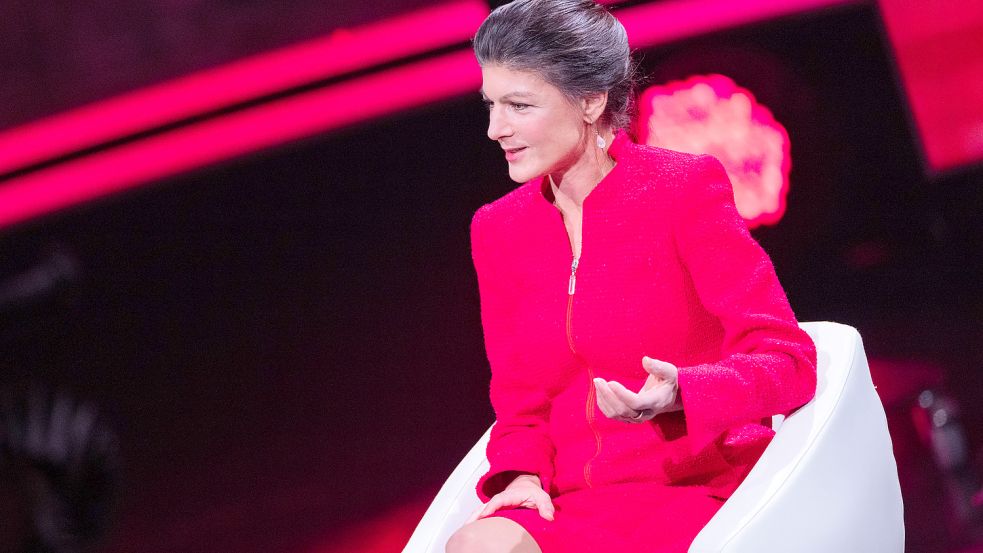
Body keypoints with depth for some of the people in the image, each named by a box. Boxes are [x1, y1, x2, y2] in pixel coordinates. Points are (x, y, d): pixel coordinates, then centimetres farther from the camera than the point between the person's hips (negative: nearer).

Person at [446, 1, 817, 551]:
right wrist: (521, 474, -7)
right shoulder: (497, 230, 10)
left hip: (697, 493, -5)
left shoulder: (686, 189, -4)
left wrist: (679, 395, -28)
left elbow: (788, 361, -9)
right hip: (573, 505, 5)